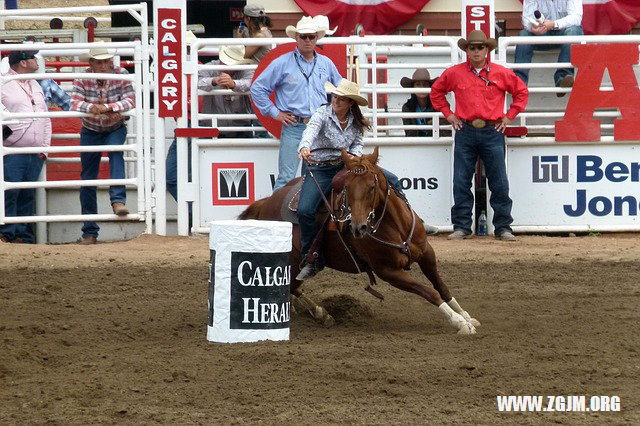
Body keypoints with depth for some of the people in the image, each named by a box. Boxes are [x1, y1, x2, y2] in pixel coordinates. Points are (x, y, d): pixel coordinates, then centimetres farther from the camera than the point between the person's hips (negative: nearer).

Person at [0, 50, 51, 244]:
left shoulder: (35, 86, 20)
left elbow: (46, 119, 22)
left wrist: (45, 147, 14)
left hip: (35, 154, 6)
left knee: (28, 196, 6)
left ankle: (25, 235, 10)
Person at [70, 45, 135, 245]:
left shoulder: (121, 74, -16)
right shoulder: (82, 78, -15)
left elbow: (130, 101, -24)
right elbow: (75, 103, -26)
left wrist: (106, 107, -38)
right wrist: (91, 107, -46)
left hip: (115, 129, -1)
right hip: (91, 131, 1)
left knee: (116, 152, -35)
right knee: (88, 179, 2)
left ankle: (118, 201, -40)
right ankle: (90, 232, 9)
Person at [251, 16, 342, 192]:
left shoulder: (326, 64, 11)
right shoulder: (282, 63, -1)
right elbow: (257, 88, 2)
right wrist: (274, 112, -2)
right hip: (294, 127, -4)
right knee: (286, 178, -8)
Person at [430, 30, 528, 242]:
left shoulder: (502, 74, 3)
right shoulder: (454, 73, 4)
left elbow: (521, 92, 14)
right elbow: (436, 92, 19)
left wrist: (508, 116, 7)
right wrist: (448, 114, 10)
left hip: (492, 132, -1)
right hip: (465, 132, 1)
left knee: (499, 183, 0)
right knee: (461, 183, 0)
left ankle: (503, 227, 6)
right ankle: (461, 227, 7)